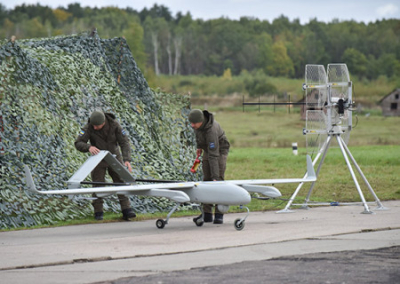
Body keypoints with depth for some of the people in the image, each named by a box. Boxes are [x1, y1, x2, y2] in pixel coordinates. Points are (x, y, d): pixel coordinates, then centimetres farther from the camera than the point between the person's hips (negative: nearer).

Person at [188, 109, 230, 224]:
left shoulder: (211, 131, -39)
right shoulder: (198, 121, -18)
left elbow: (213, 156, -41)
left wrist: (215, 177, -42)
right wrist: (199, 146, 14)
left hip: (220, 150, -7)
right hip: (208, 149, 7)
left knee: (218, 179, -15)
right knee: (206, 179, 0)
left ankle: (219, 215, -14)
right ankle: (207, 214, 0)